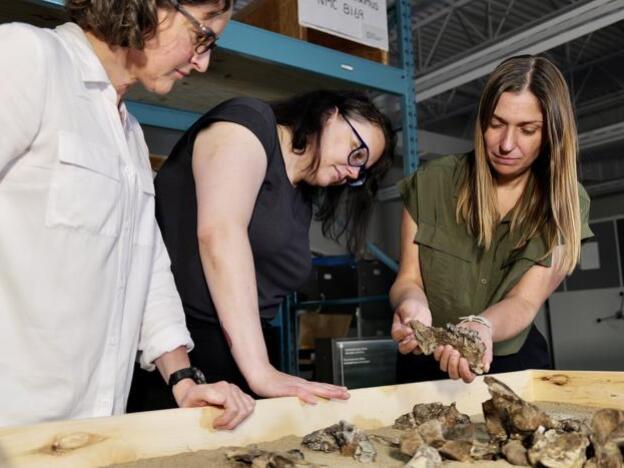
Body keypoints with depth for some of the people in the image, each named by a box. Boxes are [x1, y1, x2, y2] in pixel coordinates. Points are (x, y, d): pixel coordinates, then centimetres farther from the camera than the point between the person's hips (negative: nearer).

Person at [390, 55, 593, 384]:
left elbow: (525, 301, -15)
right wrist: (413, 304, -29)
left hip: (514, 367, 1)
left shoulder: (567, 205, -6)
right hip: (428, 366, 0)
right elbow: (408, 279, -5)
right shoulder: (431, 183, -7)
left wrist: (481, 327, -37)